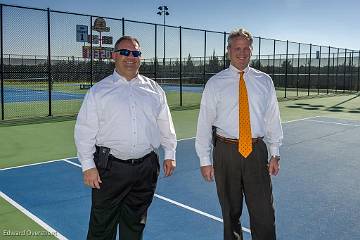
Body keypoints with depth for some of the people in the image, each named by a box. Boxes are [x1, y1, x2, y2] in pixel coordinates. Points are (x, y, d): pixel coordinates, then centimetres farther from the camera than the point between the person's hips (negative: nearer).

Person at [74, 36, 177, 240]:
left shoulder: (154, 89, 9)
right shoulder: (98, 91, 0)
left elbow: (165, 125, 14)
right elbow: (85, 132, -2)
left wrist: (170, 154, 11)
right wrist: (88, 166, -6)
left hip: (146, 167, 3)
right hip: (110, 168, -2)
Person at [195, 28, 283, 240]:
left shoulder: (264, 81, 6)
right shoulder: (215, 83, 0)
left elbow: (273, 119, 7)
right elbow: (204, 123, -1)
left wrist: (275, 153, 4)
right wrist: (205, 160, -4)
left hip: (257, 151, 1)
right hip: (226, 152, 0)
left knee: (264, 212, 1)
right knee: (231, 212, 14)